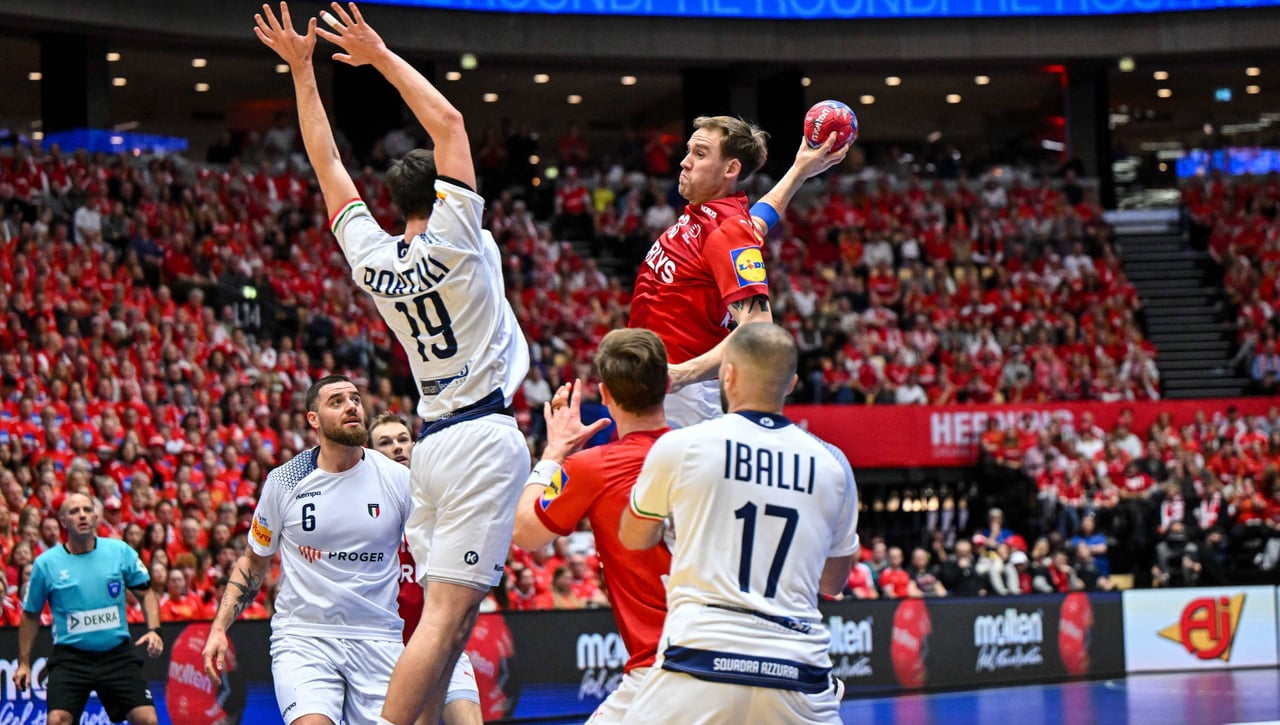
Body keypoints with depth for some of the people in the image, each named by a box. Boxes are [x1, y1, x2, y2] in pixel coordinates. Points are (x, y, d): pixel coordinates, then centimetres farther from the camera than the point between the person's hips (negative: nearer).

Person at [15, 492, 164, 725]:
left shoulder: (121, 551, -1)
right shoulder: (46, 564, -2)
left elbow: (145, 593, 9)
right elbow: (31, 615, 9)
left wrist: (153, 630, -7)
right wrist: (24, 663, 9)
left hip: (117, 654, 1)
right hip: (70, 657, -1)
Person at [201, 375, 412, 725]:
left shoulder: (399, 479, 0)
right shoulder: (283, 482, 1)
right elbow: (253, 561, 13)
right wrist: (219, 628, 4)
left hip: (377, 641, 2)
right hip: (302, 637, -1)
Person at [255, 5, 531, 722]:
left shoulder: (371, 259, 7)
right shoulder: (453, 243, -7)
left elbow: (328, 162, 16)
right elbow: (448, 121, -4)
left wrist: (303, 70, 21)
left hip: (433, 441, 7)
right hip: (484, 435, -7)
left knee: (449, 623, 8)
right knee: (445, 616, -14)